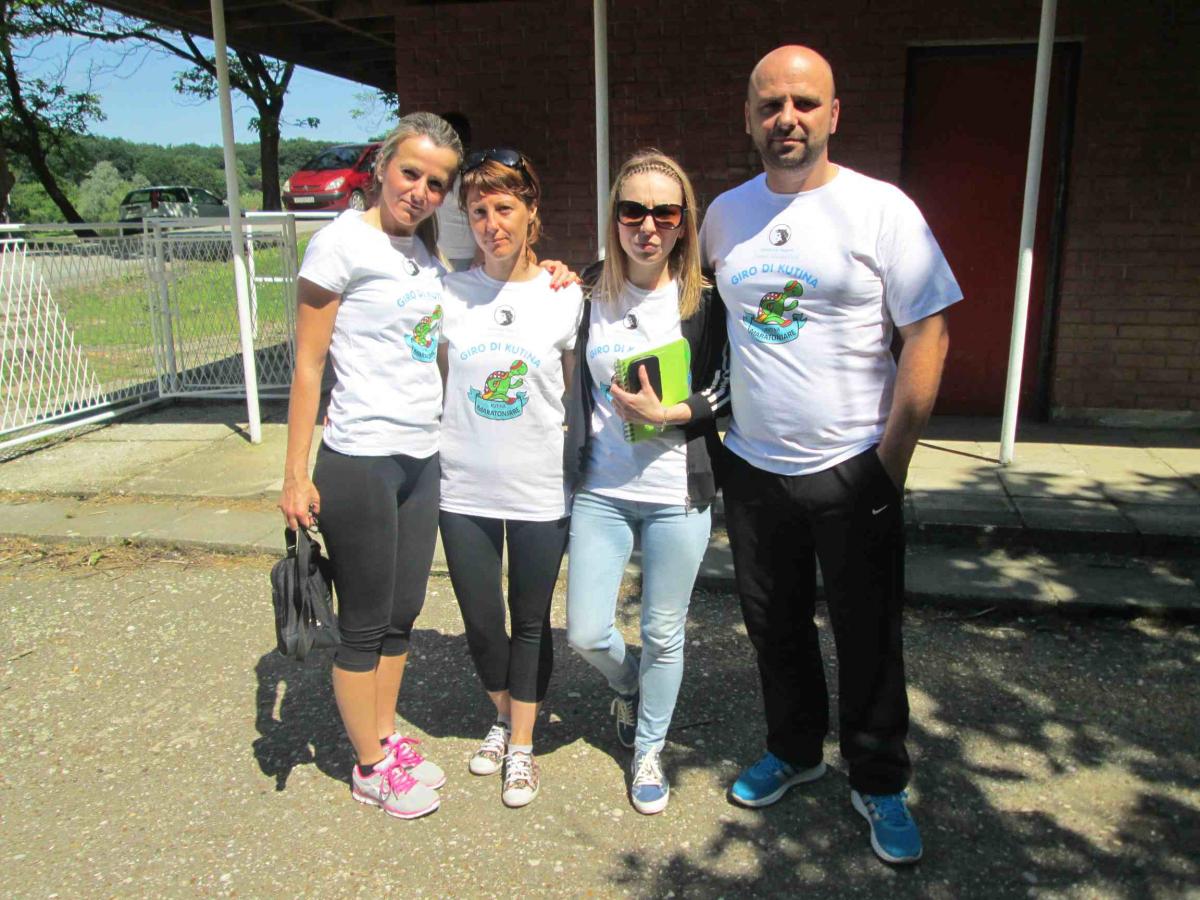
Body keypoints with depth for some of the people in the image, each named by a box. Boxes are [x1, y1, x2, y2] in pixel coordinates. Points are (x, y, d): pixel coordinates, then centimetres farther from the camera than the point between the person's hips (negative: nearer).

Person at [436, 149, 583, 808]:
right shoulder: (450, 294, 0)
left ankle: (522, 746, 31)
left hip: (541, 491, -2)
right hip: (465, 488, 2)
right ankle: (503, 717, 42)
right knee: (481, 623, 13)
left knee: (531, 621, 11)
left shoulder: (565, 297, -4)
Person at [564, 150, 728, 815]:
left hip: (676, 496, -2)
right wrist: (573, 456, 9)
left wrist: (665, 414, -17)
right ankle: (627, 687, 40)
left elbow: (725, 397, -4)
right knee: (585, 634, 5)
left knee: (663, 634, 10)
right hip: (601, 491, 3)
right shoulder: (592, 298, 2)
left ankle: (649, 749, 34)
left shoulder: (704, 303, -6)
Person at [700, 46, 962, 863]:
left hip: (852, 471, -4)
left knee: (869, 637, 9)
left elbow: (928, 334, -11)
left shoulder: (880, 208, -9)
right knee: (775, 626, 18)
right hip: (753, 467, 4)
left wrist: (892, 461, -13)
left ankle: (879, 786, 30)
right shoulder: (725, 213, 5)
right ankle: (794, 750, 41)